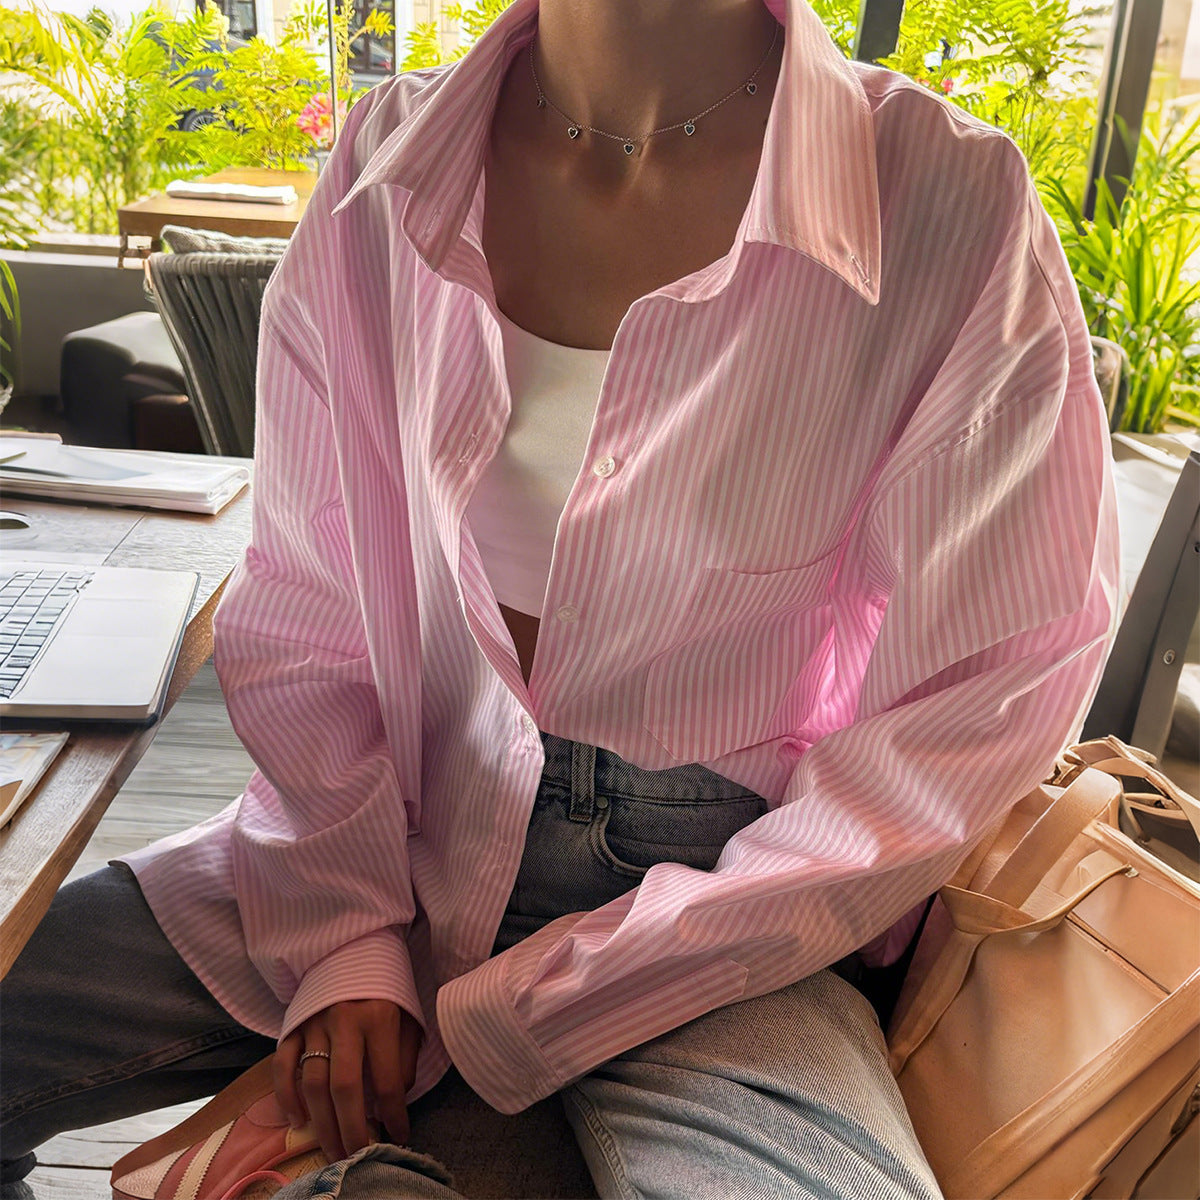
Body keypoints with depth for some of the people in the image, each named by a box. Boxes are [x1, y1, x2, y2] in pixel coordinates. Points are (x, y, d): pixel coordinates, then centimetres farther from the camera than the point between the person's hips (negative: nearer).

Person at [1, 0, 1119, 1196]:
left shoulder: (955, 210, -14)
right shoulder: (384, 165, -3)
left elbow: (946, 748, -13)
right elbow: (297, 612, 3)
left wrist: (511, 1021, -12)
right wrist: (345, 943, -8)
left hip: (710, 884, -2)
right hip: (396, 822, 3)